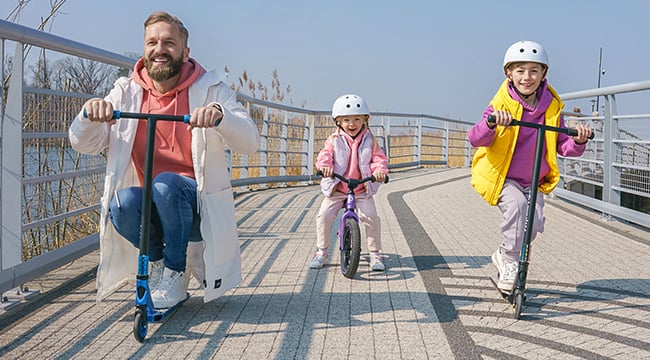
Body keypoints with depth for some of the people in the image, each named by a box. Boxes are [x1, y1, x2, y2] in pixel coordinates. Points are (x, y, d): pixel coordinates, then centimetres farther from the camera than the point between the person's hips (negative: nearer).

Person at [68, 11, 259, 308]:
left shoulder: (210, 89, -3)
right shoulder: (128, 92, 5)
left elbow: (249, 142, -14)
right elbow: (84, 145, -1)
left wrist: (220, 115, -35)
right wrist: (90, 114, -24)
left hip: (196, 206, -2)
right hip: (151, 209, 2)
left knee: (166, 184, -32)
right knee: (123, 202, -29)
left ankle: (176, 273, -9)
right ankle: (157, 261, 2)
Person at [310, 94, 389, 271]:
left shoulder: (369, 140, 4)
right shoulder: (334, 140, 1)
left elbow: (379, 157, -1)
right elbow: (325, 155, -10)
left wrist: (380, 170, -23)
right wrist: (325, 166, -33)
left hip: (362, 189, 0)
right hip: (336, 188, 0)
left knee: (371, 217, -15)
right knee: (324, 215, -11)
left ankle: (375, 253, 3)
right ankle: (321, 252, 7)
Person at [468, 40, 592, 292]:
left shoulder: (552, 106, 1)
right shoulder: (501, 104, -10)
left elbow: (562, 147, 5)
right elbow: (475, 139, -21)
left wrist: (578, 142, -17)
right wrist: (491, 123, -41)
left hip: (534, 181, 4)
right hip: (501, 177, -4)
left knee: (534, 224, -14)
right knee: (516, 205, -30)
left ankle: (504, 255, 16)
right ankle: (510, 264, -12)